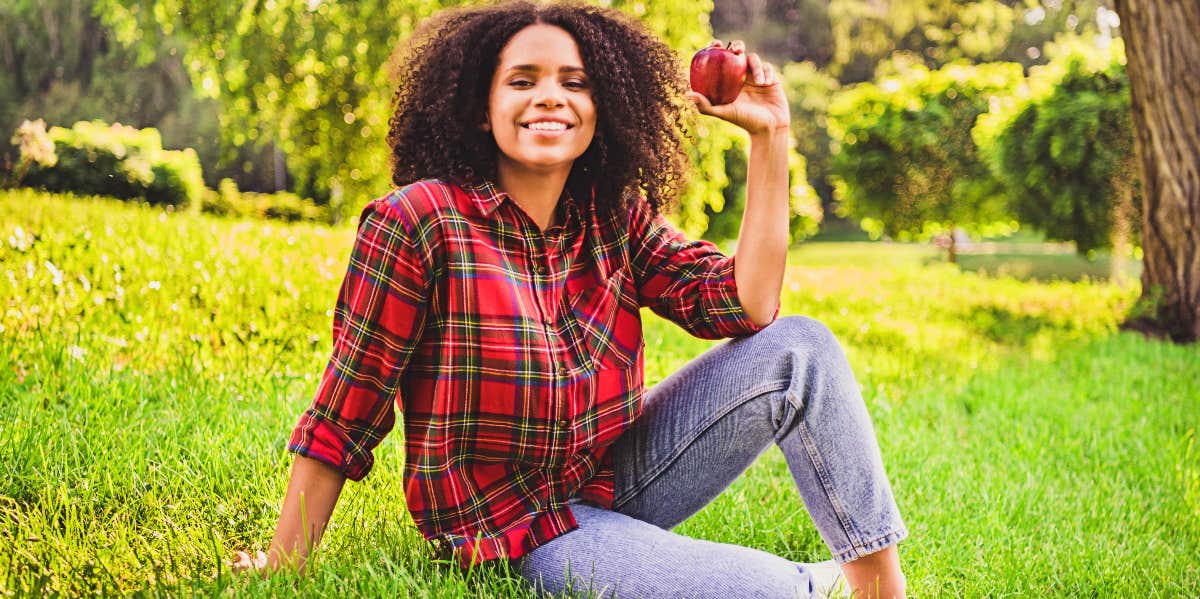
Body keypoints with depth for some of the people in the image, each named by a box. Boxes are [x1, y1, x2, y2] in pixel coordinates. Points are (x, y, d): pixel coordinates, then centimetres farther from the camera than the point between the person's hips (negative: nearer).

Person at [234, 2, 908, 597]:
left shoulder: (617, 220, 0)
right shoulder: (418, 221, -17)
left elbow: (748, 307, -12)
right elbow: (344, 415, -14)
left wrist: (769, 138, -13)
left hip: (614, 479, 6)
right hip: (514, 528, -6)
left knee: (799, 347, -11)